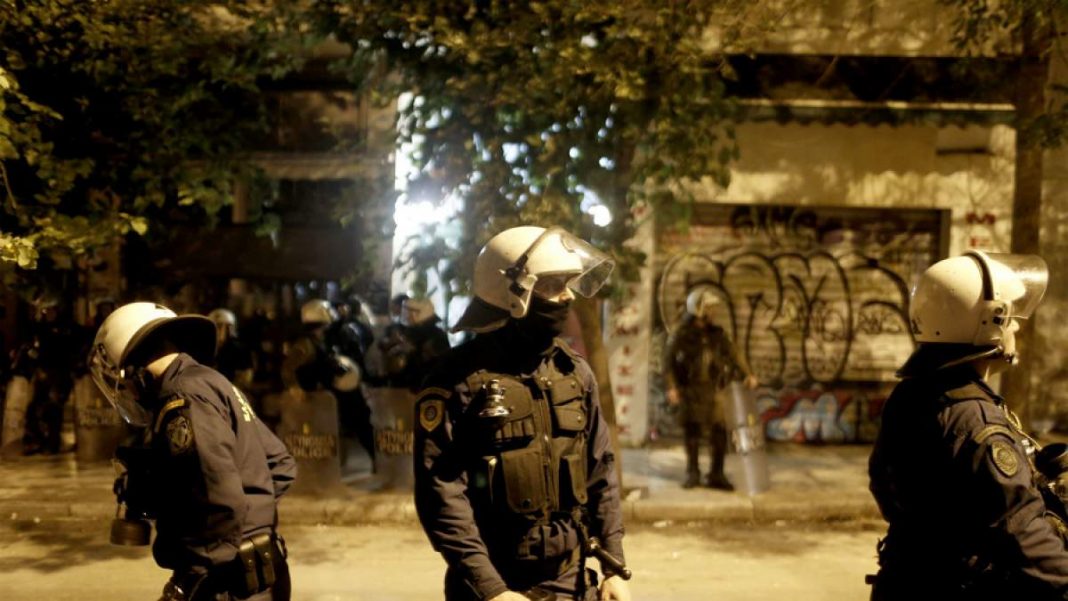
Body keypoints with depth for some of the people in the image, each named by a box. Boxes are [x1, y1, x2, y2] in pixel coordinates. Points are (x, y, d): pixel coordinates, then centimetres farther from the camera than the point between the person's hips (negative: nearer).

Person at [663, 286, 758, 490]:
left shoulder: (717, 334, 10)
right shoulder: (682, 335, -1)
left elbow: (734, 354, 7)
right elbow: (670, 363, -4)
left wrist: (748, 374, -7)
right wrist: (671, 388, -14)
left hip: (713, 390, 3)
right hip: (691, 391, -3)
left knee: (719, 432, 0)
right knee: (692, 432, 5)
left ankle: (716, 475, 10)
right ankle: (692, 474, 19)